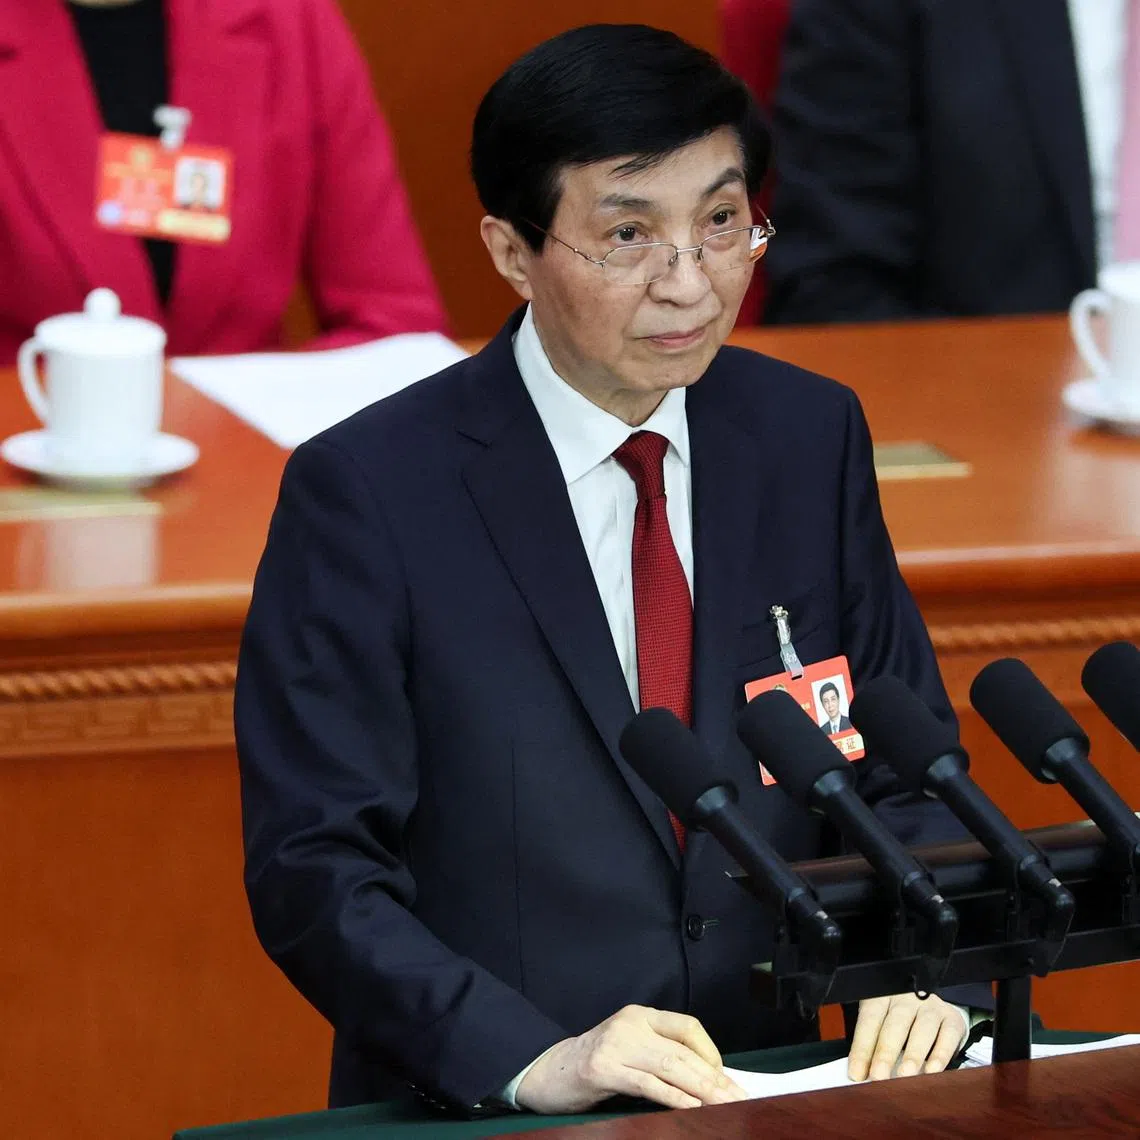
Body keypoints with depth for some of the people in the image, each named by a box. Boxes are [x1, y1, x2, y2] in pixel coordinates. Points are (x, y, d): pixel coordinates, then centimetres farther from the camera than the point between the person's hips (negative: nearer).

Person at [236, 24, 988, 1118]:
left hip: (765, 1108, 4)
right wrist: (532, 1060, -23)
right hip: (477, 1114, -4)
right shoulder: (364, 493, -8)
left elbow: (903, 765, 12)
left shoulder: (811, 439, 6)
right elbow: (312, 869, -10)